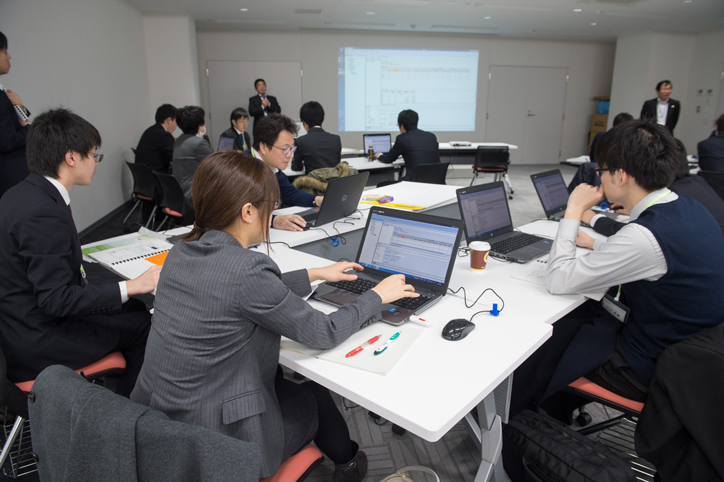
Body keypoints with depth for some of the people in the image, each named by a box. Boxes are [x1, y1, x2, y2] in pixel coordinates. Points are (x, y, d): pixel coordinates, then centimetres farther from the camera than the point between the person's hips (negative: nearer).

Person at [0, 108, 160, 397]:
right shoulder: (44, 213, -27)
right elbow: (55, 300, -28)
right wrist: (130, 287, -25)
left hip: (23, 320, 10)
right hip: (36, 344, -10)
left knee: (134, 308, 11)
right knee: (143, 323, -5)